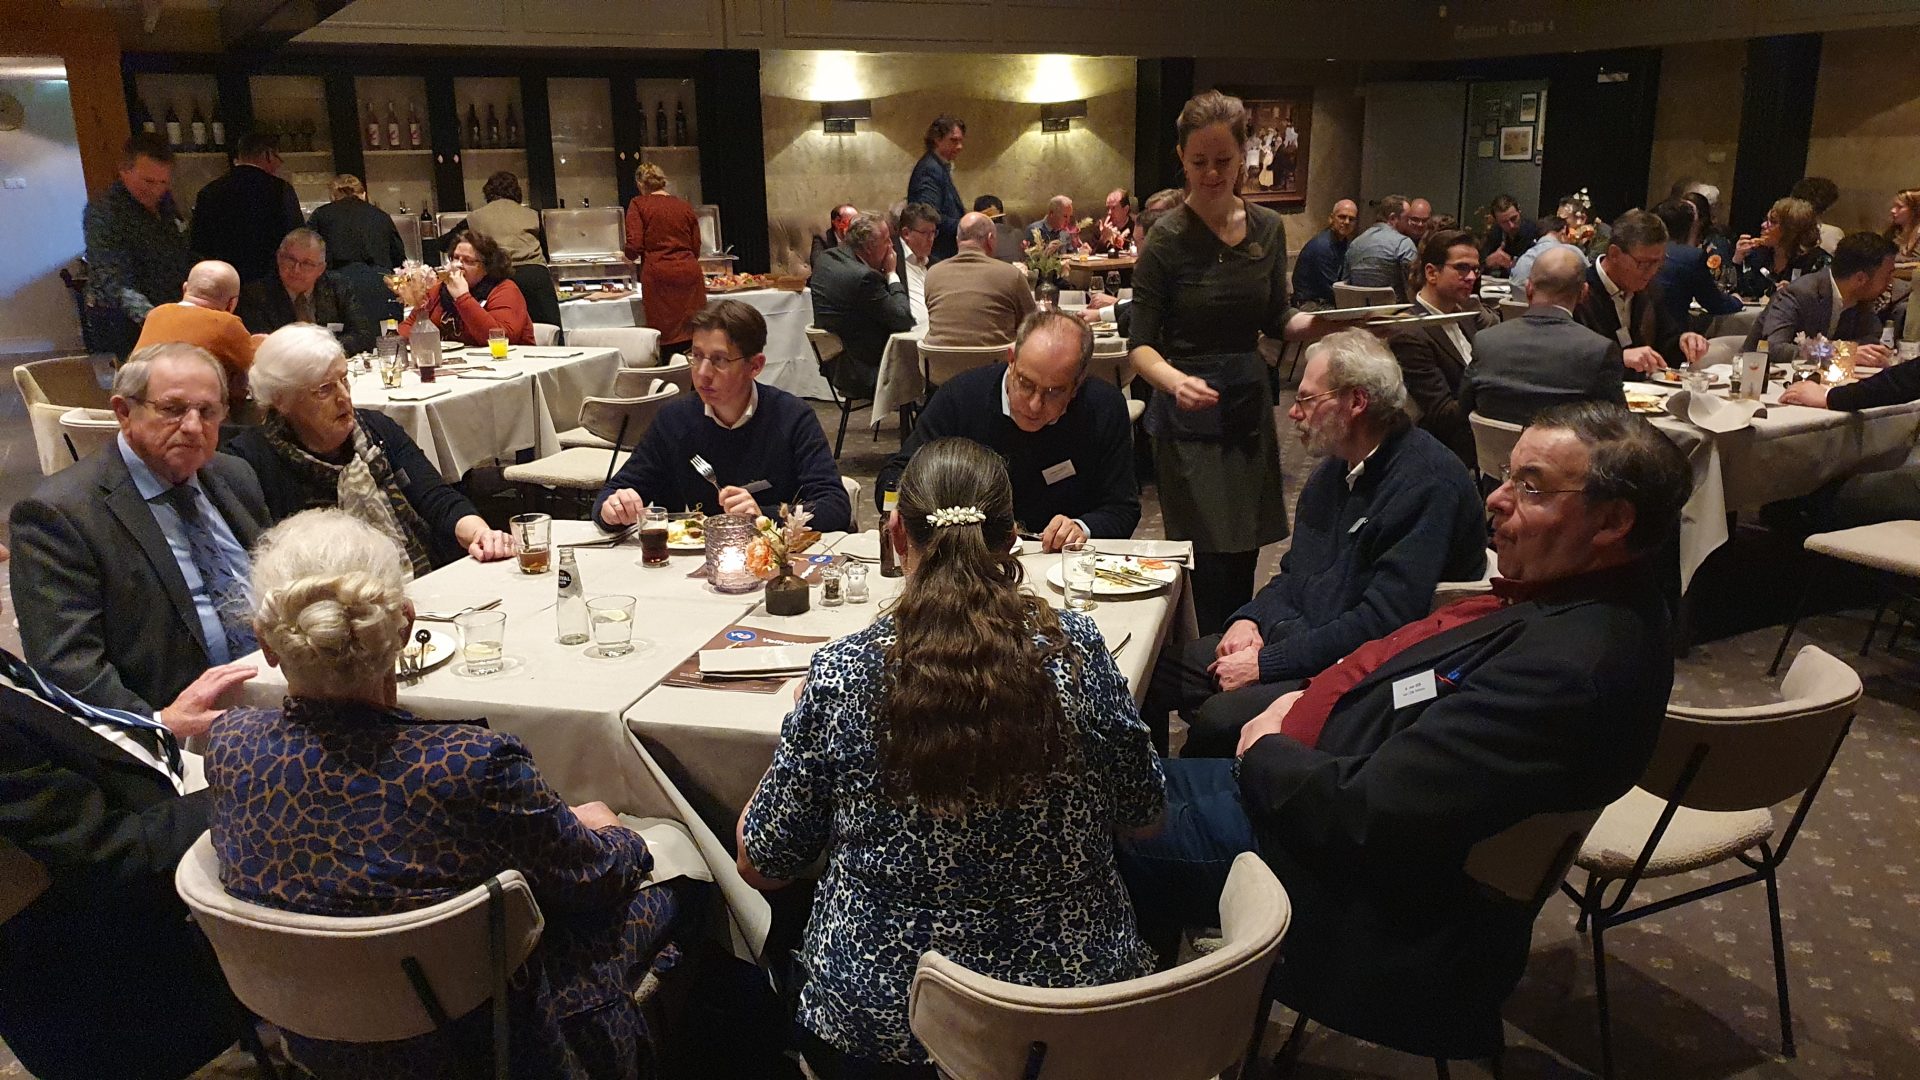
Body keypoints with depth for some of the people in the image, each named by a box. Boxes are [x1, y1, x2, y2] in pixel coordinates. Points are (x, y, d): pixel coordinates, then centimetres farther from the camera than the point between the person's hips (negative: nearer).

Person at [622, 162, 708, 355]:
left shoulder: (639, 204, 3)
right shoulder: (685, 205, 14)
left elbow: (634, 246, -5)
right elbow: (696, 248, 14)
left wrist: (628, 256, 17)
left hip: (659, 274, -3)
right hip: (689, 272, 3)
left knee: (664, 337, 0)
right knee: (693, 334, 3)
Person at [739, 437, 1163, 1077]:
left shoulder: (841, 673, -19)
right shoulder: (1076, 649, -15)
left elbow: (761, 868, -5)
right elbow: (1142, 815, 1)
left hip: (882, 1022, -2)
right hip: (1078, 1001, 2)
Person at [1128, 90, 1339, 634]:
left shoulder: (1267, 228, 4)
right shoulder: (1167, 236, -11)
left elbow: (1276, 320, 14)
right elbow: (1140, 344, -12)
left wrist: (1321, 323, -7)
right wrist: (1176, 381, -32)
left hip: (1249, 404, 5)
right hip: (1189, 416, -5)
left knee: (1244, 559, 12)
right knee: (1211, 567, -5)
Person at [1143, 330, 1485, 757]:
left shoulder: (1428, 485, -18)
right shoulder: (1336, 467, 12)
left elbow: (1381, 622, -24)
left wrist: (1265, 664, -19)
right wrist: (1250, 619, 0)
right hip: (1292, 639, 9)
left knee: (1218, 719, -29)